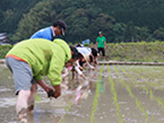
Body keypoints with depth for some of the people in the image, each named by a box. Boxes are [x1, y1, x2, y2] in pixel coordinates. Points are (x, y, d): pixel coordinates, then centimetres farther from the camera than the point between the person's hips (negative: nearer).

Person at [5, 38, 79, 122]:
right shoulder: (60, 52, 2)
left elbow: (35, 71, 31)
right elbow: (54, 73, -6)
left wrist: (45, 87, 25)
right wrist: (58, 91, 9)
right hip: (20, 58, -11)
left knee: (32, 88, 22)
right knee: (25, 92, -23)